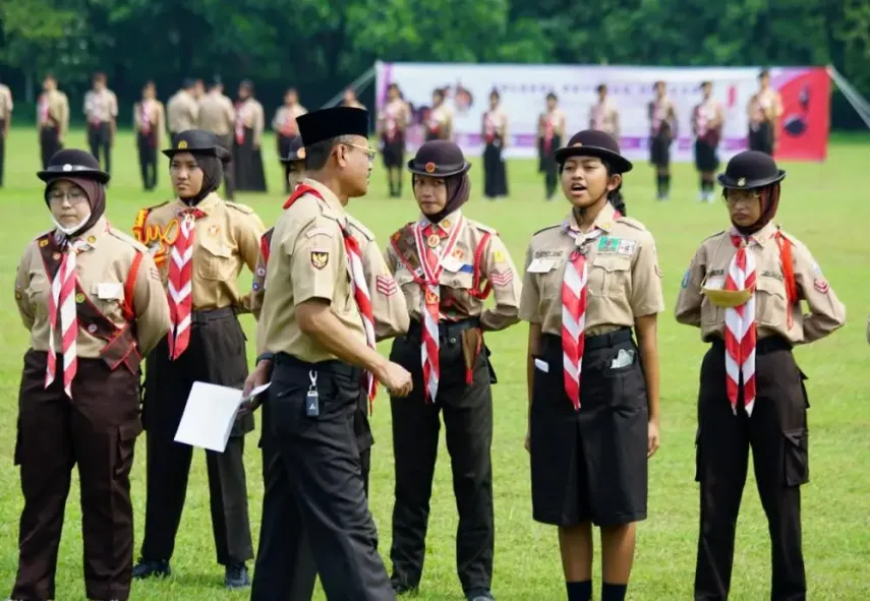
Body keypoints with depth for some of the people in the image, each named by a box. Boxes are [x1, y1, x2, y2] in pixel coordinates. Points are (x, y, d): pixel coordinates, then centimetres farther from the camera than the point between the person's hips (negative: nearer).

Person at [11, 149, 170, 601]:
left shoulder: (126, 254, -11)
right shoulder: (36, 253, 2)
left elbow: (155, 320, 1)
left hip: (106, 384, -4)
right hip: (43, 379, 4)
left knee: (106, 494, 6)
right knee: (40, 490, 9)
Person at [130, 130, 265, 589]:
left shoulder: (236, 220, -5)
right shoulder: (154, 220, 6)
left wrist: (247, 304, -1)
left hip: (216, 337, -4)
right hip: (165, 337, 4)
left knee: (224, 447, 1)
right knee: (164, 447, 8)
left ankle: (236, 559, 8)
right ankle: (156, 554, 17)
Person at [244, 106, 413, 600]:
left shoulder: (302, 215, 16)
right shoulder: (320, 223, -16)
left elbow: (287, 306, 19)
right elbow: (314, 316, -24)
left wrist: (266, 365, 19)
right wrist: (382, 367, -20)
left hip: (300, 387, 10)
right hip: (318, 389, -10)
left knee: (292, 523, 13)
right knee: (346, 525, -12)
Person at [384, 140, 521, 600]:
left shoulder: (482, 242, -4)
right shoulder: (400, 242, 7)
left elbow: (512, 307, -9)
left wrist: (471, 322, 0)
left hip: (464, 359, -3)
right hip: (411, 356, 3)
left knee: (473, 474, 2)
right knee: (411, 471, 9)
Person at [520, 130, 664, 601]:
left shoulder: (634, 241, -1)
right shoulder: (543, 244, 9)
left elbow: (647, 333, 0)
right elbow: (535, 332, 13)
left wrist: (653, 414, 0)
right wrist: (533, 411, 14)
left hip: (614, 373, -3)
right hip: (556, 376, 3)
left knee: (617, 506, 2)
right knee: (566, 506, 8)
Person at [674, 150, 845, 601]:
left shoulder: (789, 252, -3)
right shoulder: (710, 251, 4)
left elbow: (831, 315, 0)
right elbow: (685, 310, 16)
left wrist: (784, 332, 4)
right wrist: (722, 325, 7)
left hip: (773, 373, -2)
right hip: (720, 372, 2)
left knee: (781, 490, 5)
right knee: (716, 492, 5)